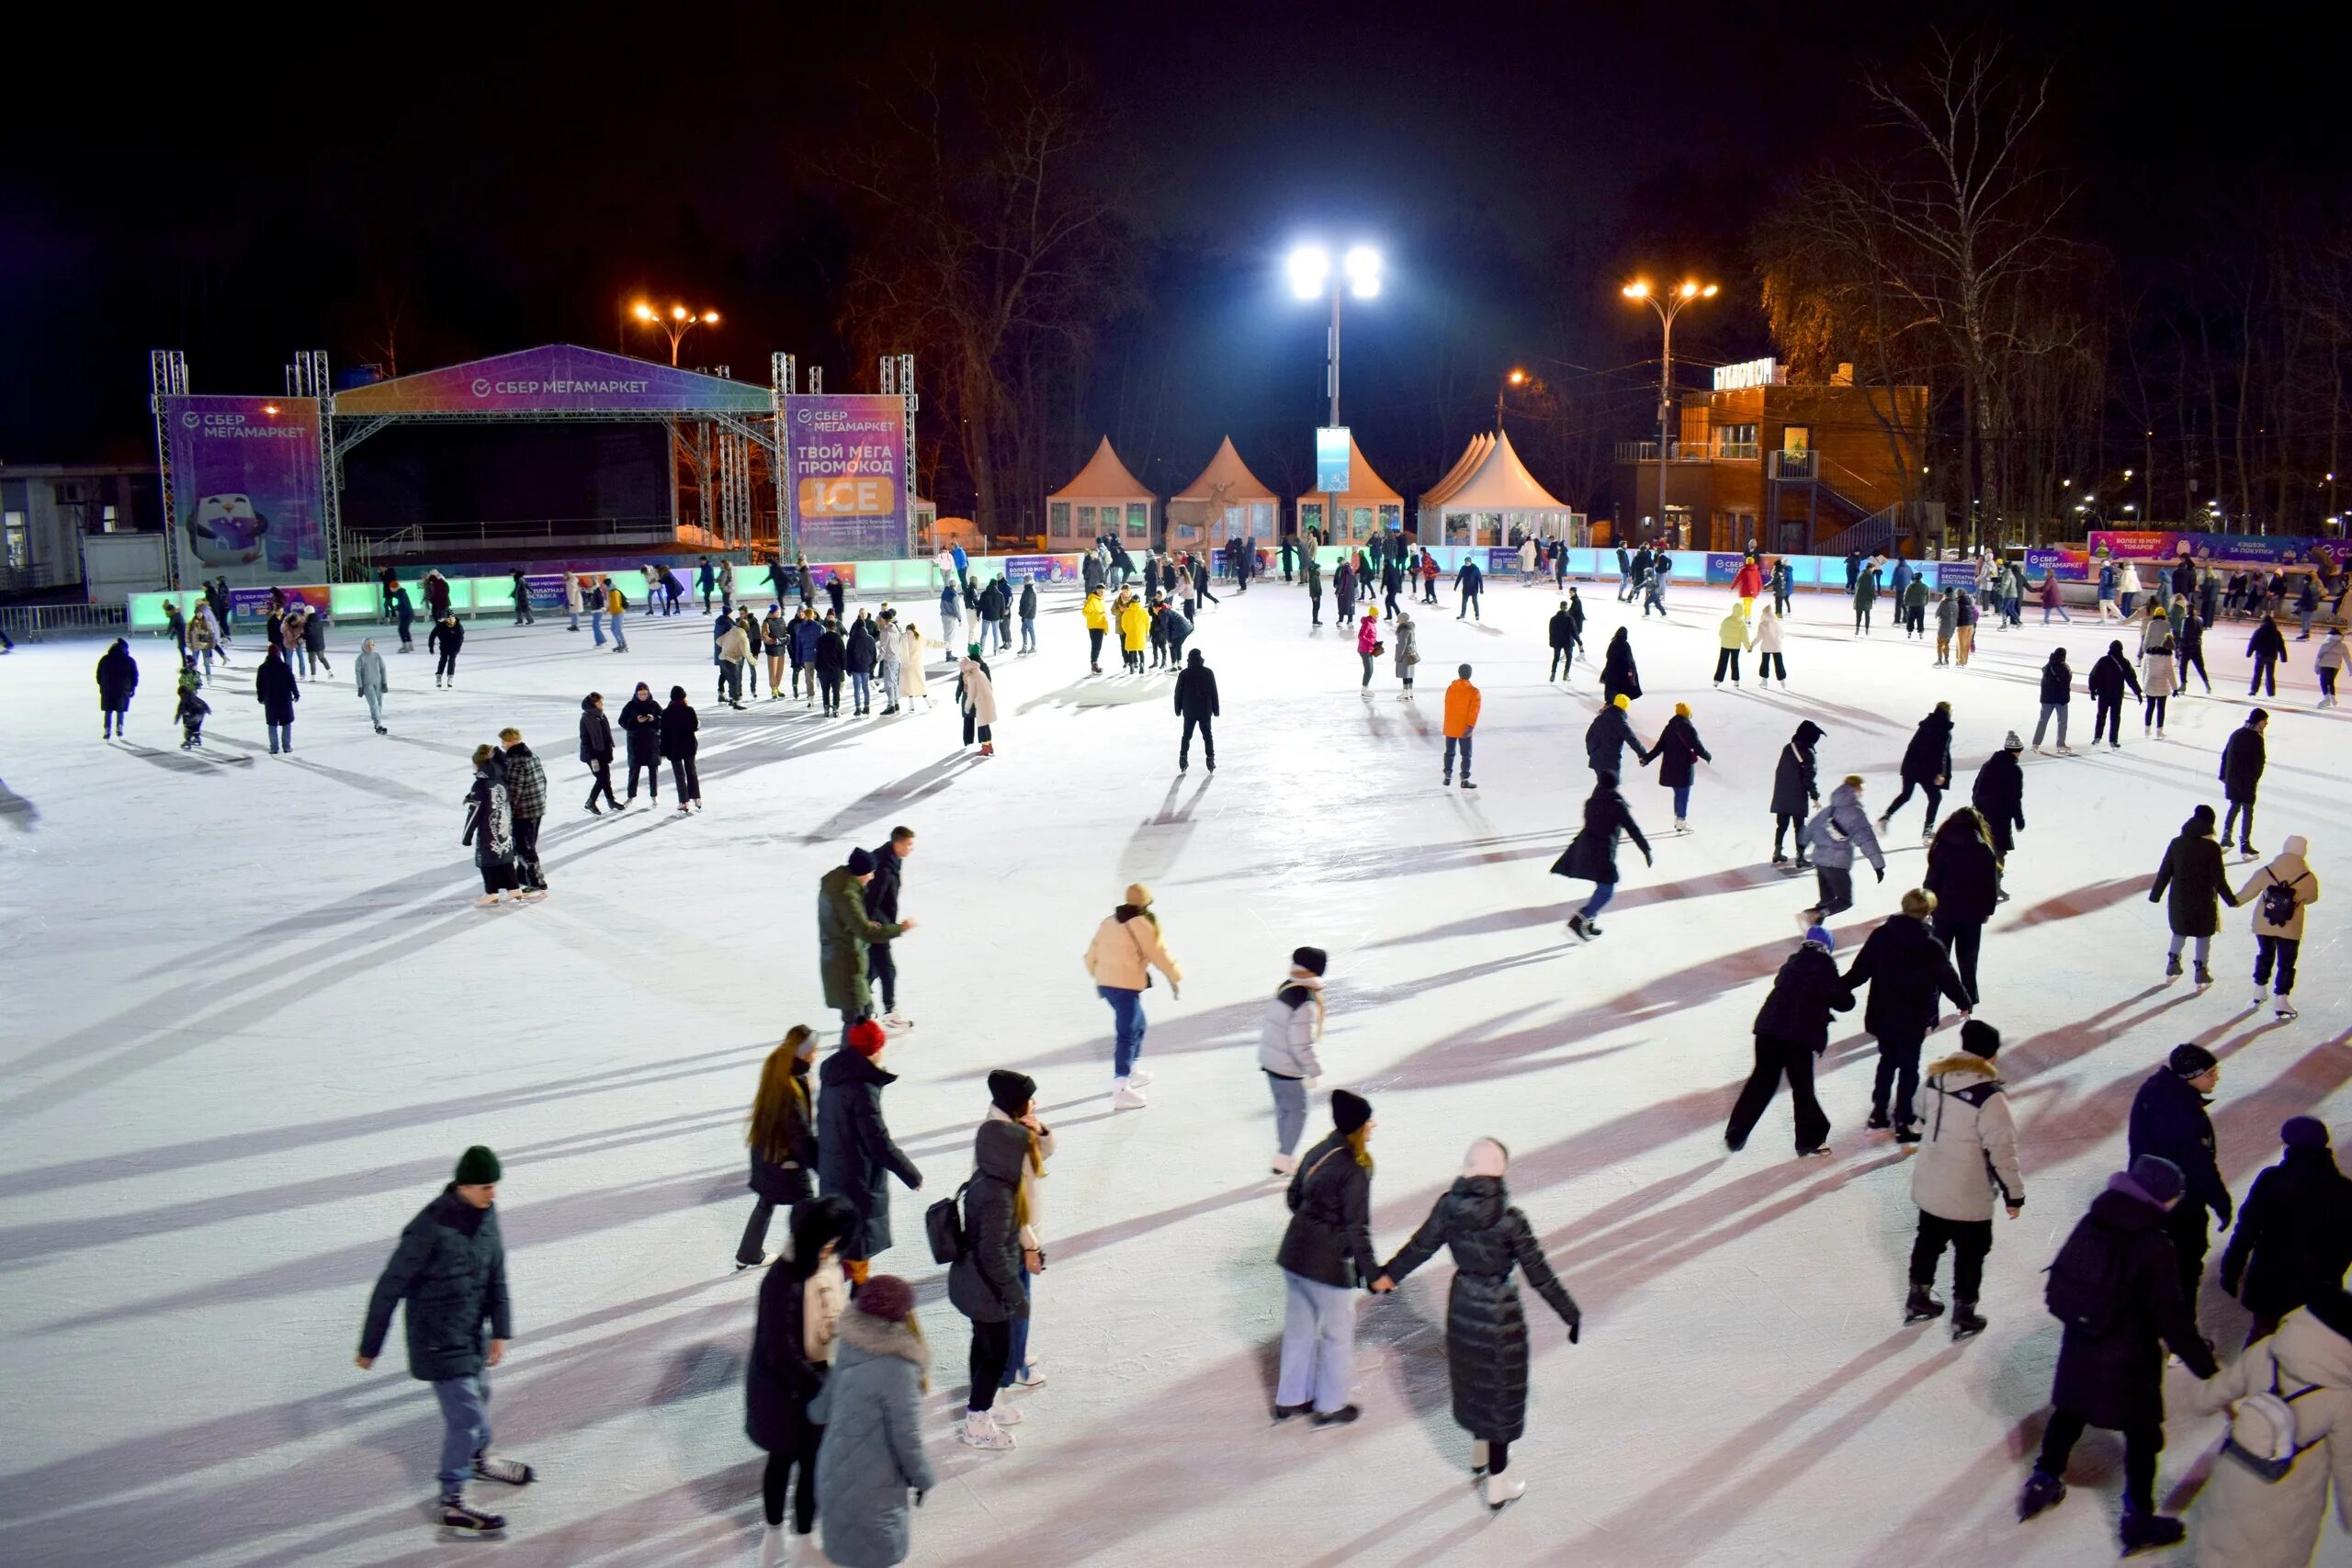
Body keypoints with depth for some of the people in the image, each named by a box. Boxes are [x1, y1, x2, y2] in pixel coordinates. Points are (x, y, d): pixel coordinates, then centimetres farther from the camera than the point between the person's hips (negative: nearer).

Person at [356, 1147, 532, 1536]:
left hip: (473, 1331, 8)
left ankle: (479, 1459, 52)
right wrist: (369, 1348, -10)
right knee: (465, 1414, -4)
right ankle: (453, 1504, 11)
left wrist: (500, 1330, 1)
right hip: (439, 1340, -8)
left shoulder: (486, 1213, -6)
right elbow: (389, 1289, -19)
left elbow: (496, 1275, 4)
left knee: (478, 1394, 26)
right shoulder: (430, 1227, -28)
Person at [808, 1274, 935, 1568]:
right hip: (869, 1483, -7)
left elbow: (819, 1412, 6)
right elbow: (907, 1437, -22)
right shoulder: (897, 1369, -28)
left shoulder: (850, 1349, -6)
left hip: (836, 1468, 7)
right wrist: (923, 1478, -5)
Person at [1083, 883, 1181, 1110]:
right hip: (1126, 985, -8)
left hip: (1105, 982, 8)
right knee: (1127, 1034, -11)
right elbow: (1160, 955, -7)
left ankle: (1131, 1072, 38)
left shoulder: (1109, 921, 13)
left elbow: (1092, 954, 18)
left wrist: (1098, 976, 34)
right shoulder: (1144, 925, -9)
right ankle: (1121, 1089, -20)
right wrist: (1176, 979, 5)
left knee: (1136, 1025, 26)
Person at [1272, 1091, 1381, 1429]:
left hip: (1294, 1253, 7)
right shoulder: (1353, 1172, -22)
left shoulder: (1316, 1154, 1)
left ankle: (1290, 1399, 34)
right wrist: (1373, 1274, -12)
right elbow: (1357, 1230, -20)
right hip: (1328, 1264, -7)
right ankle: (1330, 1407, 26)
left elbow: (1293, 1197, 13)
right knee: (1338, 1334, 13)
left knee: (1298, 1328, 21)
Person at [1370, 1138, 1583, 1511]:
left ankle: (1479, 1456, 48)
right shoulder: (1510, 1220, -25)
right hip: (1499, 1311, -5)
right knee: (1501, 1391, 11)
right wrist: (1573, 1317, -5)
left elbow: (1421, 1247, 1)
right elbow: (1540, 1275, -17)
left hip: (1462, 1304, 5)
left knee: (1473, 1381, 26)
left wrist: (1389, 1274, 20)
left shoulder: (1448, 1206, -13)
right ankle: (1496, 1486, 23)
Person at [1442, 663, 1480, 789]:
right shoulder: (1473, 691, -13)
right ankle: (1464, 780, 2)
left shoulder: (1450, 689, -1)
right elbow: (1474, 711, -18)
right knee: (1466, 755, 4)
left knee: (1449, 753, 17)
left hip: (1450, 727, 4)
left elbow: (1447, 707, 9)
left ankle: (1447, 776, 22)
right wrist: (1471, 726, -18)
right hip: (1464, 729, -4)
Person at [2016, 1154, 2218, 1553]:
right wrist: (2206, 1366, -16)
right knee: (2143, 1437, 14)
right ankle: (2139, 1520, 24)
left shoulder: (2092, 1223, -7)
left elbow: (2059, 1279, 7)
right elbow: (2172, 1318, -24)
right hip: (2129, 1360, -6)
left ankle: (2042, 1483, 39)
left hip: (2079, 1347, 6)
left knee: (2068, 1415, 25)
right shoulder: (2154, 1247, -26)